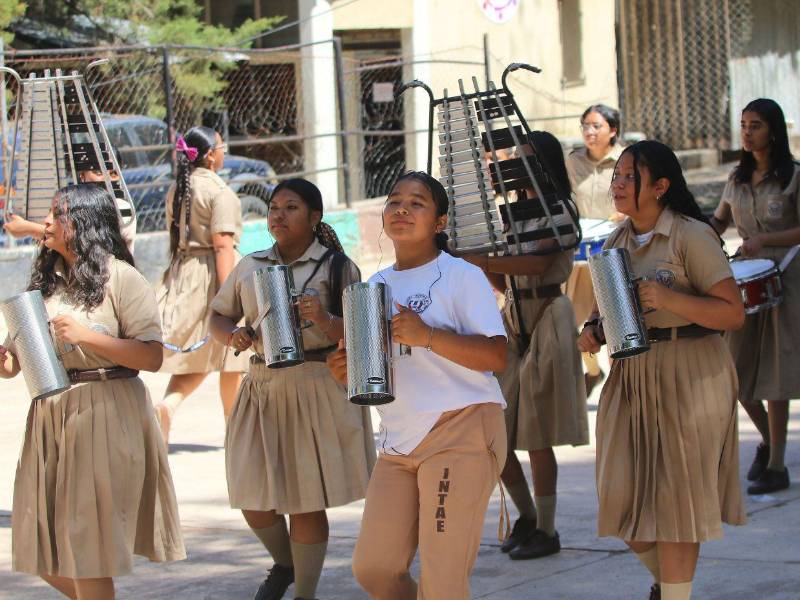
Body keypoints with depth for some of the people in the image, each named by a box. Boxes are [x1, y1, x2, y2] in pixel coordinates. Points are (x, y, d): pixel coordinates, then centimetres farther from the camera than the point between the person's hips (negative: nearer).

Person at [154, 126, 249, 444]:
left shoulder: (176, 190, 8)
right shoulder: (220, 192, -14)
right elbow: (222, 245, -21)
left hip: (183, 273, 7)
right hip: (213, 273, -7)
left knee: (195, 360, 12)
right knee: (230, 361, 8)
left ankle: (167, 405, -15)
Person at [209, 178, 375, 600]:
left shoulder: (336, 267, -1)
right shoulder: (251, 266, 12)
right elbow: (218, 316, 19)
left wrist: (324, 319, -25)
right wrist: (231, 335, -3)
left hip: (317, 388, -4)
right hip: (262, 387, 4)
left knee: (306, 499, -2)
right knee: (253, 497, 6)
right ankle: (283, 564, 35)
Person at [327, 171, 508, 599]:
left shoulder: (461, 276, -4)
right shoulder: (376, 285, 15)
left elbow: (496, 357, -14)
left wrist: (427, 336, -24)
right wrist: (348, 371, 0)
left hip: (461, 432, -7)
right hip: (399, 442, 7)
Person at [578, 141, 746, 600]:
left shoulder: (691, 237, -10)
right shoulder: (616, 243, 10)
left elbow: (733, 313, -15)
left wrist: (668, 298, -25)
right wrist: (593, 330, 2)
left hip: (690, 377, -6)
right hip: (631, 375, 6)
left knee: (675, 494, -2)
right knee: (624, 493, 6)